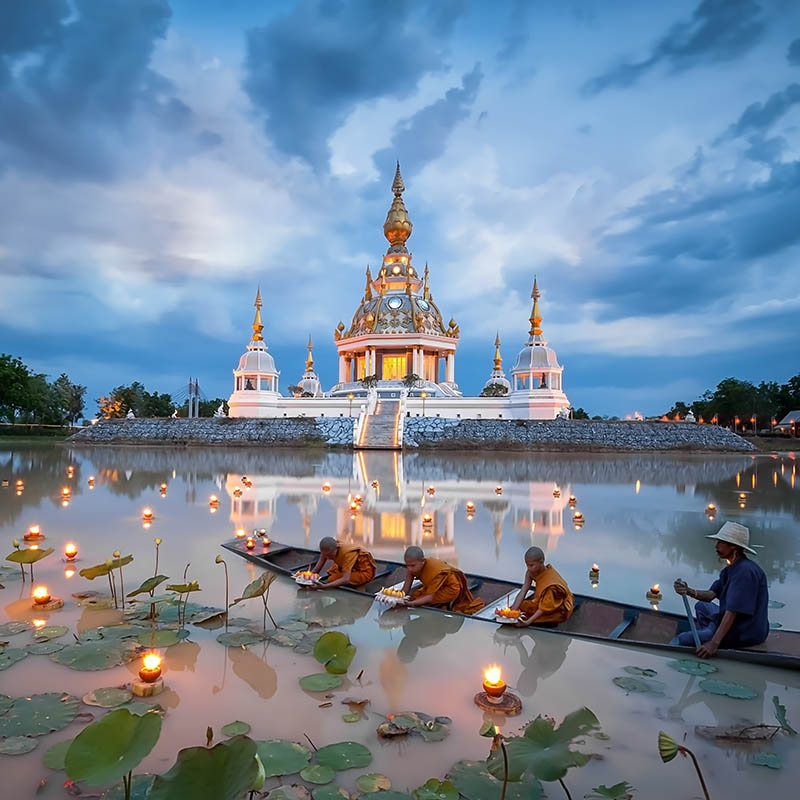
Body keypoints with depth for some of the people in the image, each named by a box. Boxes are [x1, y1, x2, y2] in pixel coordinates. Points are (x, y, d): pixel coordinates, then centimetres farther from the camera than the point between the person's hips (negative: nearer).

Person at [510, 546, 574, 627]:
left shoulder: (551, 583, -34)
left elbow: (544, 608, -33)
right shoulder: (532, 571, -16)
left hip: (557, 610, -7)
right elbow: (523, 592, -19)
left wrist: (528, 622, -44)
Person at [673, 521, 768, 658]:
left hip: (745, 634, -10)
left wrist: (714, 643, -32)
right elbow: (711, 595, 8)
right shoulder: (732, 568, 10)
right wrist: (688, 591, -13)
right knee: (701, 606, 30)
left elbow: (732, 611, -29)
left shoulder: (745, 571, -24)